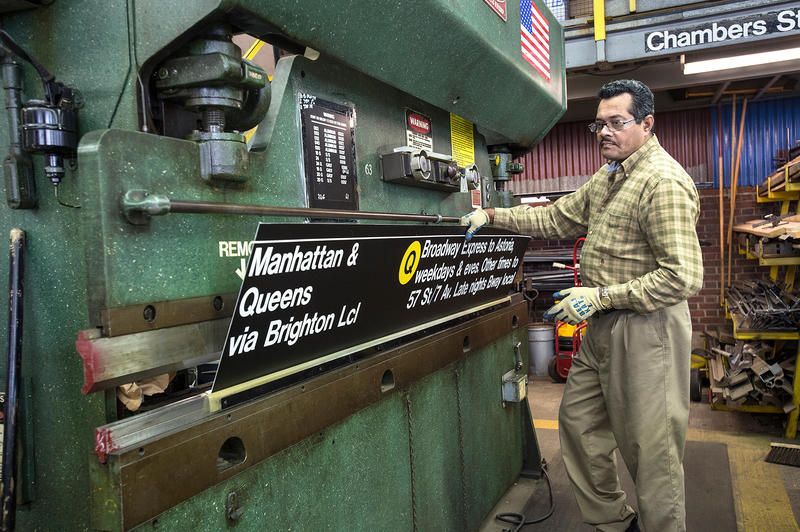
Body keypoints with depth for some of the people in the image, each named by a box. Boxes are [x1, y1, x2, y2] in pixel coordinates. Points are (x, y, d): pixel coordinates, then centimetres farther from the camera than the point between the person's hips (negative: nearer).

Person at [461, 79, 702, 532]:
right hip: (603, 326, 10)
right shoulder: (608, 178, 12)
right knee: (578, 421, 18)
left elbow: (683, 277, -24)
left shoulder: (663, 181, -18)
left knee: (652, 449, 4)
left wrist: (601, 296, -21)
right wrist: (492, 216, 7)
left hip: (645, 328, -10)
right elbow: (556, 219, 17)